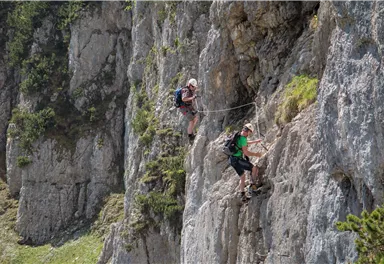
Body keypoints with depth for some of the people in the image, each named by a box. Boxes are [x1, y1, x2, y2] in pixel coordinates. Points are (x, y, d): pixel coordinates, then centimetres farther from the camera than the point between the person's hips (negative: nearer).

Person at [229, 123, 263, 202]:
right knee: (254, 169, -4)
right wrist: (256, 154, -6)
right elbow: (246, 152, -19)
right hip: (237, 159, -10)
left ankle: (242, 195, 18)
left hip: (232, 160, 10)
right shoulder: (243, 138, -17)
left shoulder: (238, 136, 13)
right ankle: (253, 184, 7)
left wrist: (255, 141, 41)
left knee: (242, 176, 19)